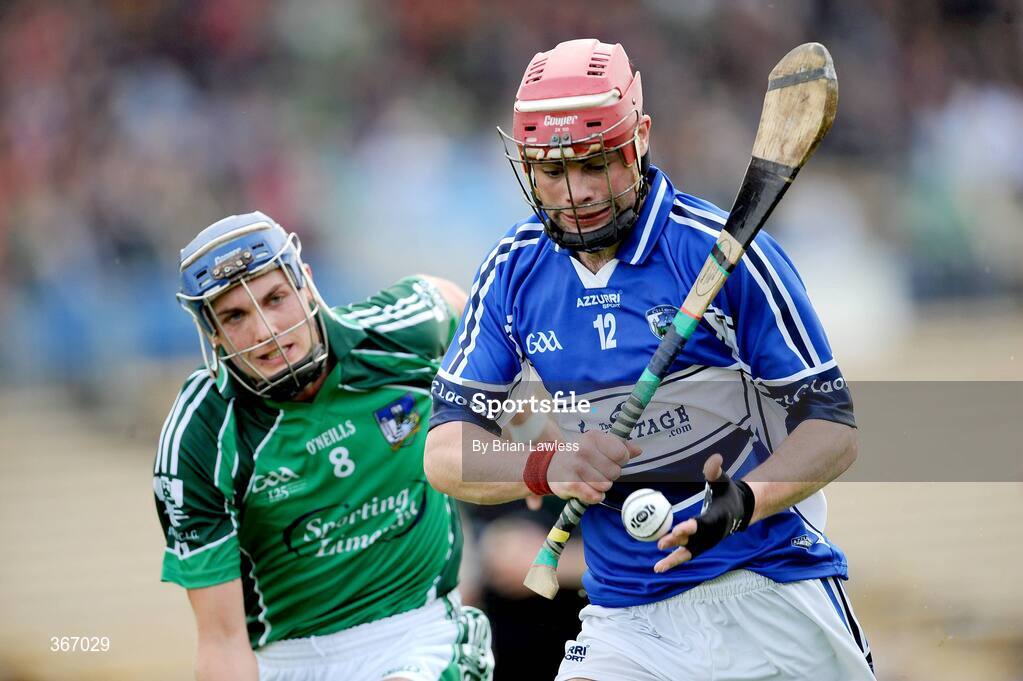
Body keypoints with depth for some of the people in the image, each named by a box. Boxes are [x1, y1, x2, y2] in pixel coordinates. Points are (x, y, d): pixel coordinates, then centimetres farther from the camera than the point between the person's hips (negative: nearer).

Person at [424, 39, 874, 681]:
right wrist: (546, 468, -22)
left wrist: (743, 502, -29)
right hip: (625, 621, 3)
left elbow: (833, 427, -9)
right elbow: (446, 452, -1)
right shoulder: (515, 272, 2)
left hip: (771, 597, -3)